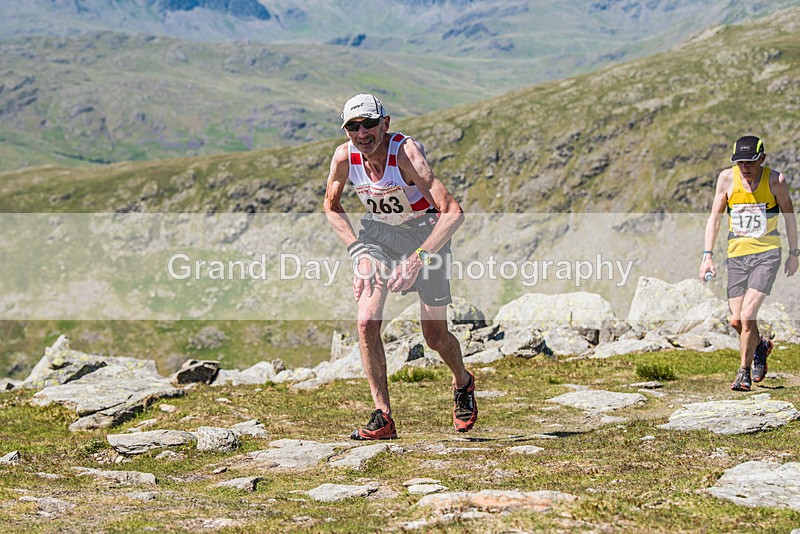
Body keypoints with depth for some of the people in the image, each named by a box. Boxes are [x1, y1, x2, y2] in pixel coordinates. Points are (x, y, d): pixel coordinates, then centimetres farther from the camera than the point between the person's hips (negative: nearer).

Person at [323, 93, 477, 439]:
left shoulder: (406, 153, -32)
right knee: (367, 323, -16)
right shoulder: (344, 157, -19)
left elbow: (454, 213, -39)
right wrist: (358, 252, -10)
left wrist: (419, 257, -46)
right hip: (378, 232, 3)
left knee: (435, 337, 1)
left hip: (426, 234, -3)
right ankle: (383, 418, -7)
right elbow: (331, 206, 2)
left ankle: (463, 383, 35)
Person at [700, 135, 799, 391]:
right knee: (737, 321, 3)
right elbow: (714, 216, 2)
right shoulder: (727, 178, -4)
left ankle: (744, 372, 2)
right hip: (736, 255, 3)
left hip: (767, 254, -3)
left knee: (747, 316, -16)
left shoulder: (775, 180, -9)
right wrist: (707, 255, -4)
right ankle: (760, 346, 36)